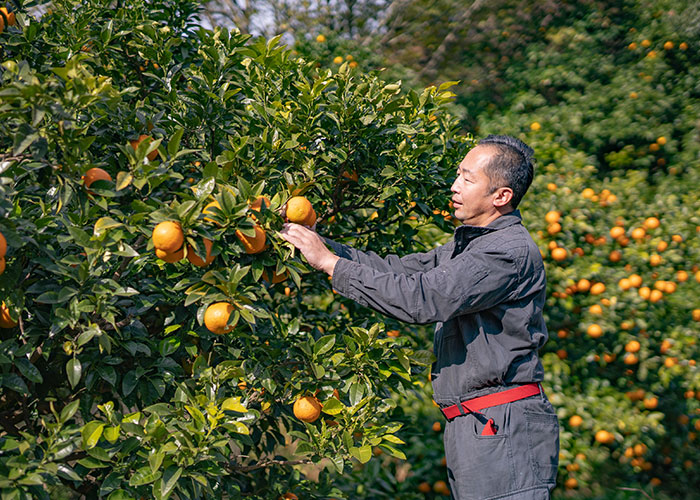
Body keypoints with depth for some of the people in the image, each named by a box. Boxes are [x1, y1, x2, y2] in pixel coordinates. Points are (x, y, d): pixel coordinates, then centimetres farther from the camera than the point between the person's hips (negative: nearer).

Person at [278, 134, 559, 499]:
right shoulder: (468, 245, 17)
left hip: (505, 430, -9)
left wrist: (331, 263, -16)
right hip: (470, 428, 9)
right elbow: (396, 269, 15)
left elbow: (420, 299, -22)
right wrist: (320, 244, 5)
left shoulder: (513, 251, -16)